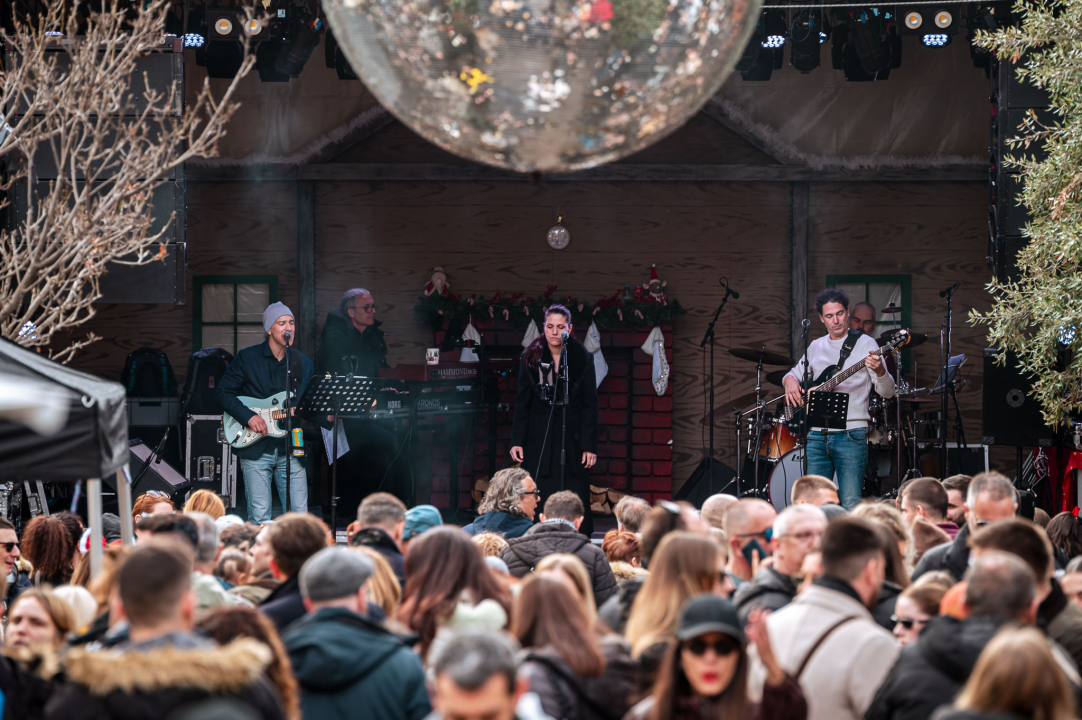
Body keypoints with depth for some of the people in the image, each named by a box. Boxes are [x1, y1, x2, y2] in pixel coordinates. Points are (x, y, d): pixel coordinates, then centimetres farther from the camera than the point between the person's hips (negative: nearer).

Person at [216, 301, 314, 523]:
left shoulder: (303, 363, 12)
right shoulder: (247, 358, 1)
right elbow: (222, 392, 1)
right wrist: (248, 417, -11)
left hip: (291, 451, 3)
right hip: (256, 450, -3)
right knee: (259, 518, -5)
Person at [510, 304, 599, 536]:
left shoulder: (582, 358, 0)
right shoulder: (530, 358, 3)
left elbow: (590, 404, 1)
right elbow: (522, 403, 6)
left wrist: (590, 445, -5)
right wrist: (517, 441, -2)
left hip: (572, 438, -1)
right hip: (539, 439, 1)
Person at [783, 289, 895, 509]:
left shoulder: (865, 344, 0)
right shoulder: (816, 347, 16)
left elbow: (887, 392, -7)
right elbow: (794, 374, 30)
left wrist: (879, 371, -29)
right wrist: (790, 381, 5)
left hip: (850, 435, -5)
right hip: (816, 436, 5)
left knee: (851, 506, -11)